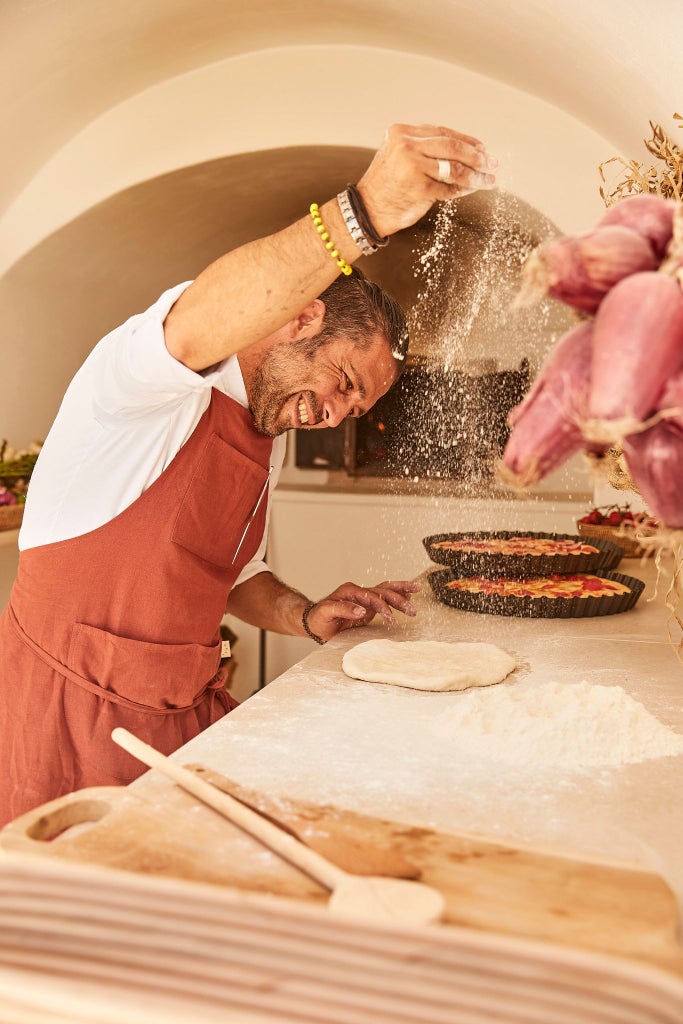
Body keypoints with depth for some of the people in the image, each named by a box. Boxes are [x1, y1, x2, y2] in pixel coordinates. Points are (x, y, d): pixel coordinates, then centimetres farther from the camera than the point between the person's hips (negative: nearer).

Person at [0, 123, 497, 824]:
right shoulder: (164, 383, -15)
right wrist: (361, 214, -51)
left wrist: (305, 617, 4)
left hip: (187, 711, 8)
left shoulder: (268, 443, 12)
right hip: (66, 711, -7)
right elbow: (196, 329, -41)